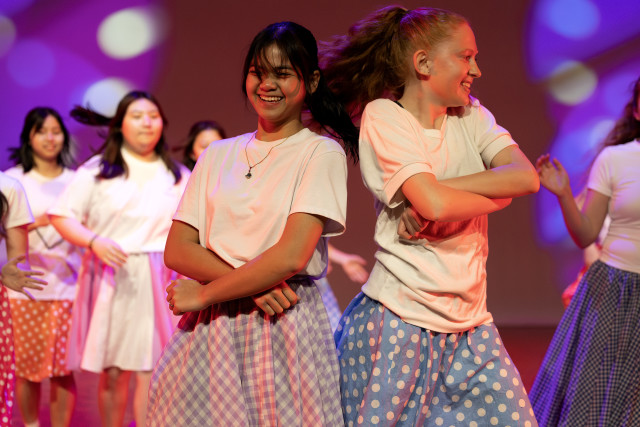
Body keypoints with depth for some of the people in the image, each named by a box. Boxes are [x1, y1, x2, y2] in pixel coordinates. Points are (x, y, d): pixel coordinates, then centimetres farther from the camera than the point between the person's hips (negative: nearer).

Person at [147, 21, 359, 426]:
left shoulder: (322, 153, -2)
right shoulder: (217, 155, 13)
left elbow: (291, 256, -13)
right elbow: (176, 251, 5)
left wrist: (204, 293, -6)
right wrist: (252, 285, -11)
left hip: (285, 323, -3)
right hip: (210, 331, 4)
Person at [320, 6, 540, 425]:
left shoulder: (472, 115, 11)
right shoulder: (383, 116, -7)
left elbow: (527, 177, -8)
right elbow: (434, 204, -22)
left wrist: (434, 191, -16)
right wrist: (499, 195, -8)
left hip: (470, 324, 6)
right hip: (399, 321, -6)